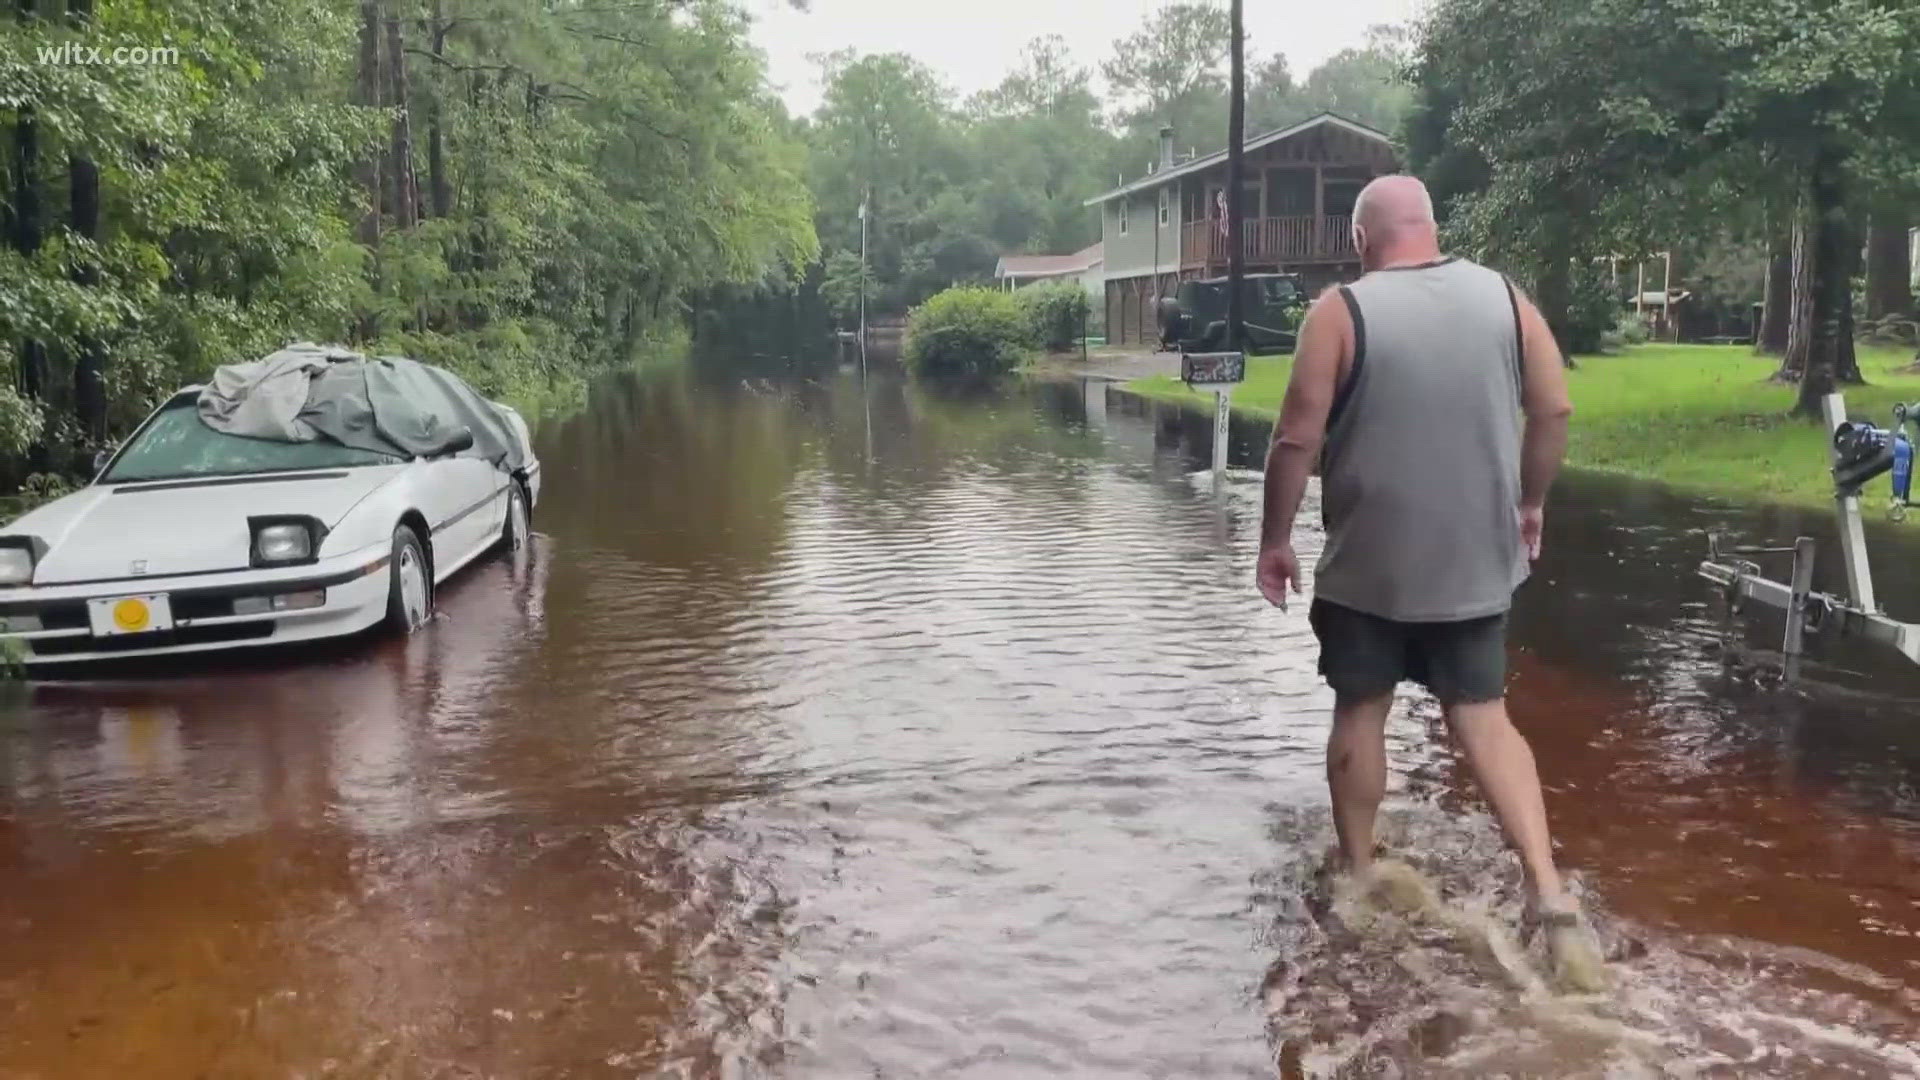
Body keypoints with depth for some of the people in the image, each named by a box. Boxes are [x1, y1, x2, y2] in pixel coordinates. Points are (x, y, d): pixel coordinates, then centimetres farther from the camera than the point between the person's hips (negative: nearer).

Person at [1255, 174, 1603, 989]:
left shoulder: (1341, 312, -10)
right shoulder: (1504, 297, 1)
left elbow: (1298, 440, -13)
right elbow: (1555, 410, 3)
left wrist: (1276, 539, -3)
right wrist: (1530, 503, 17)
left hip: (1369, 563, -3)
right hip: (1475, 559, 3)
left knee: (1360, 713, 13)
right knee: (1484, 717, 11)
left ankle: (1355, 881, 26)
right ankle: (1549, 891, 0)